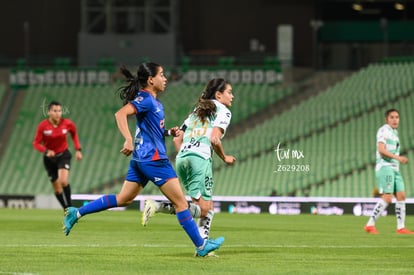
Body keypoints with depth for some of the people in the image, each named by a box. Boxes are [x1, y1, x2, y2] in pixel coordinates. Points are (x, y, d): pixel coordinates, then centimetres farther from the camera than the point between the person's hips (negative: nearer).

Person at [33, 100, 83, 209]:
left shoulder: (67, 123, -13)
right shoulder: (42, 126, -17)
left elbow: (74, 134, 9)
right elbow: (36, 143, -12)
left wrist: (78, 150, 1)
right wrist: (46, 151, -30)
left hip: (63, 155, -1)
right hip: (49, 158, 1)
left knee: (63, 181, -25)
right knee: (57, 188, 5)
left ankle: (69, 206, -11)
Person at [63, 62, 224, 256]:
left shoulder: (154, 101, 15)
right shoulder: (145, 99, -14)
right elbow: (120, 114, -26)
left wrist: (168, 132, 10)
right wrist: (129, 140, -35)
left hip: (140, 160, 10)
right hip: (153, 159, -10)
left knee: (123, 199, 14)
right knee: (180, 202, -3)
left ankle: (76, 213, 13)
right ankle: (201, 246, 3)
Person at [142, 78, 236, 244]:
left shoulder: (197, 111, 27)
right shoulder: (223, 111, 4)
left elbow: (177, 139, 22)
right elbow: (214, 139, -11)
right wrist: (224, 158, 4)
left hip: (181, 158, 9)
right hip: (200, 158, -8)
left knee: (208, 206, 15)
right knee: (203, 209, -10)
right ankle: (158, 206, -25)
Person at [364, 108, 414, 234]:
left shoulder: (394, 133, 21)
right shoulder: (384, 130, -6)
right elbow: (381, 150, -18)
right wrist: (397, 157, -27)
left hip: (394, 169, 9)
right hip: (385, 167, -9)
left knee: (401, 196, 2)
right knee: (387, 198, -16)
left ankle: (401, 227, 5)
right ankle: (370, 225, -11)